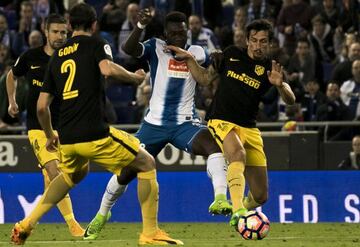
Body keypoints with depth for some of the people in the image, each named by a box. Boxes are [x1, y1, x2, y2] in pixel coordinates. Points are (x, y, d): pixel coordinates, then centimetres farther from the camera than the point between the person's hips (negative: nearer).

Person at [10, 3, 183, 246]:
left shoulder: (57, 56, 19)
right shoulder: (95, 44, 3)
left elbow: (42, 106, 18)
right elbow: (107, 69, -21)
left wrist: (50, 136, 33)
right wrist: (134, 77, -3)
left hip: (67, 139, 6)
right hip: (95, 134, -6)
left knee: (73, 175, 36)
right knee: (147, 164, 9)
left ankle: (27, 224, 27)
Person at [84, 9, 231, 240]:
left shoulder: (197, 52, 5)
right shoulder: (156, 48, -4)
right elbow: (128, 49, -23)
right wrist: (141, 26, -39)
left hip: (185, 123, 0)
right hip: (154, 123, 0)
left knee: (213, 142, -30)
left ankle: (221, 199, -38)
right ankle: (102, 214, 28)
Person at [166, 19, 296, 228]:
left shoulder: (270, 69, 2)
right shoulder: (231, 55, 6)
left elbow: (290, 100, -12)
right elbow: (204, 77, 20)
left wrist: (280, 84, -32)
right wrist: (188, 58, 5)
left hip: (249, 128, 2)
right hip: (222, 122, -2)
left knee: (261, 196, 0)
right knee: (238, 153, -38)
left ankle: (244, 207, 36)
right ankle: (237, 210, -54)